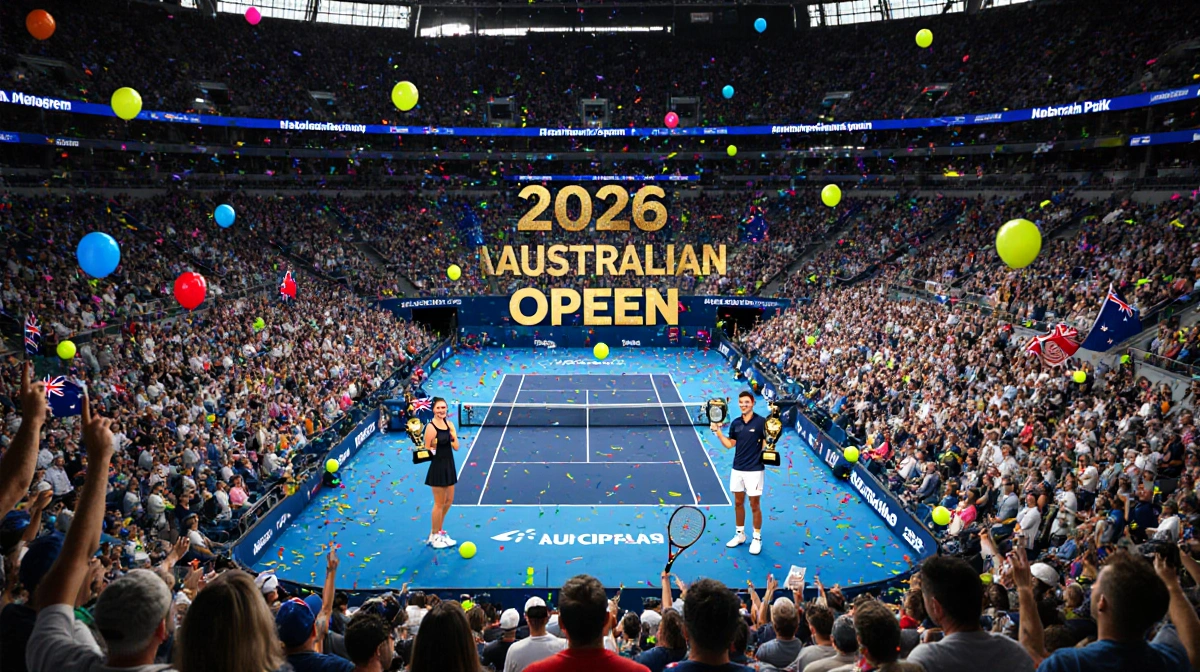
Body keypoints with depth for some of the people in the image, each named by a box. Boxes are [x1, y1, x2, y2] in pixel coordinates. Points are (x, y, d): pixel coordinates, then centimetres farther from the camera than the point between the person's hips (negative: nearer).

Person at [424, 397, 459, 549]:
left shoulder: (449, 424, 4)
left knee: (448, 501, 16)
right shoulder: (431, 427, -15)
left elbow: (456, 447, 2)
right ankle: (434, 536, 18)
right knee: (439, 504, 2)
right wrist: (432, 449, -32)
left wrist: (453, 435, -14)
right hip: (437, 468, -7)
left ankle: (438, 532, 32)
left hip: (449, 466, 7)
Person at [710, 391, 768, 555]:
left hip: (754, 470, -5)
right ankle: (740, 535, 28)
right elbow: (730, 444, 10)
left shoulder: (761, 421, -11)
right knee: (738, 503, 14)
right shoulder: (735, 423, 5)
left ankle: (757, 538, 15)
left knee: (754, 505, 3)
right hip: (737, 469, 5)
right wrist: (717, 432, 0)